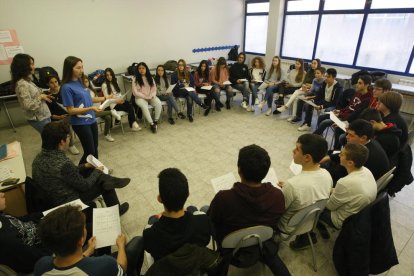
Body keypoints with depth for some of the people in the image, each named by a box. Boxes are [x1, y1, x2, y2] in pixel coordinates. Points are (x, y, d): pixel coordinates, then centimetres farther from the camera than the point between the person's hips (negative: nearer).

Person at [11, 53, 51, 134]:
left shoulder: (27, 80, 8)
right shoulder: (22, 84, -21)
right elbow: (28, 105, -26)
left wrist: (43, 95, 4)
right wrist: (41, 97, -17)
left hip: (43, 116, 9)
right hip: (38, 119, -9)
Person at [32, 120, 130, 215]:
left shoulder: (39, 158, -8)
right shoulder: (63, 164, -34)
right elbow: (84, 186, -20)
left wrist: (85, 166, 10)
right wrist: (97, 171, -3)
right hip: (68, 203, -8)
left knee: (90, 171, 13)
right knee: (104, 182, 8)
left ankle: (113, 181, 30)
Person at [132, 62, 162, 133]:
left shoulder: (150, 78, 10)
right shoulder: (135, 79, -2)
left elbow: (154, 89, 8)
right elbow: (135, 92, -7)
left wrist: (151, 96, -11)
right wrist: (145, 96, -14)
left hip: (151, 97, 3)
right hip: (140, 98, -3)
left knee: (159, 104, -28)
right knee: (144, 107, -36)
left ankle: (156, 121, -14)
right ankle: (152, 124, -25)